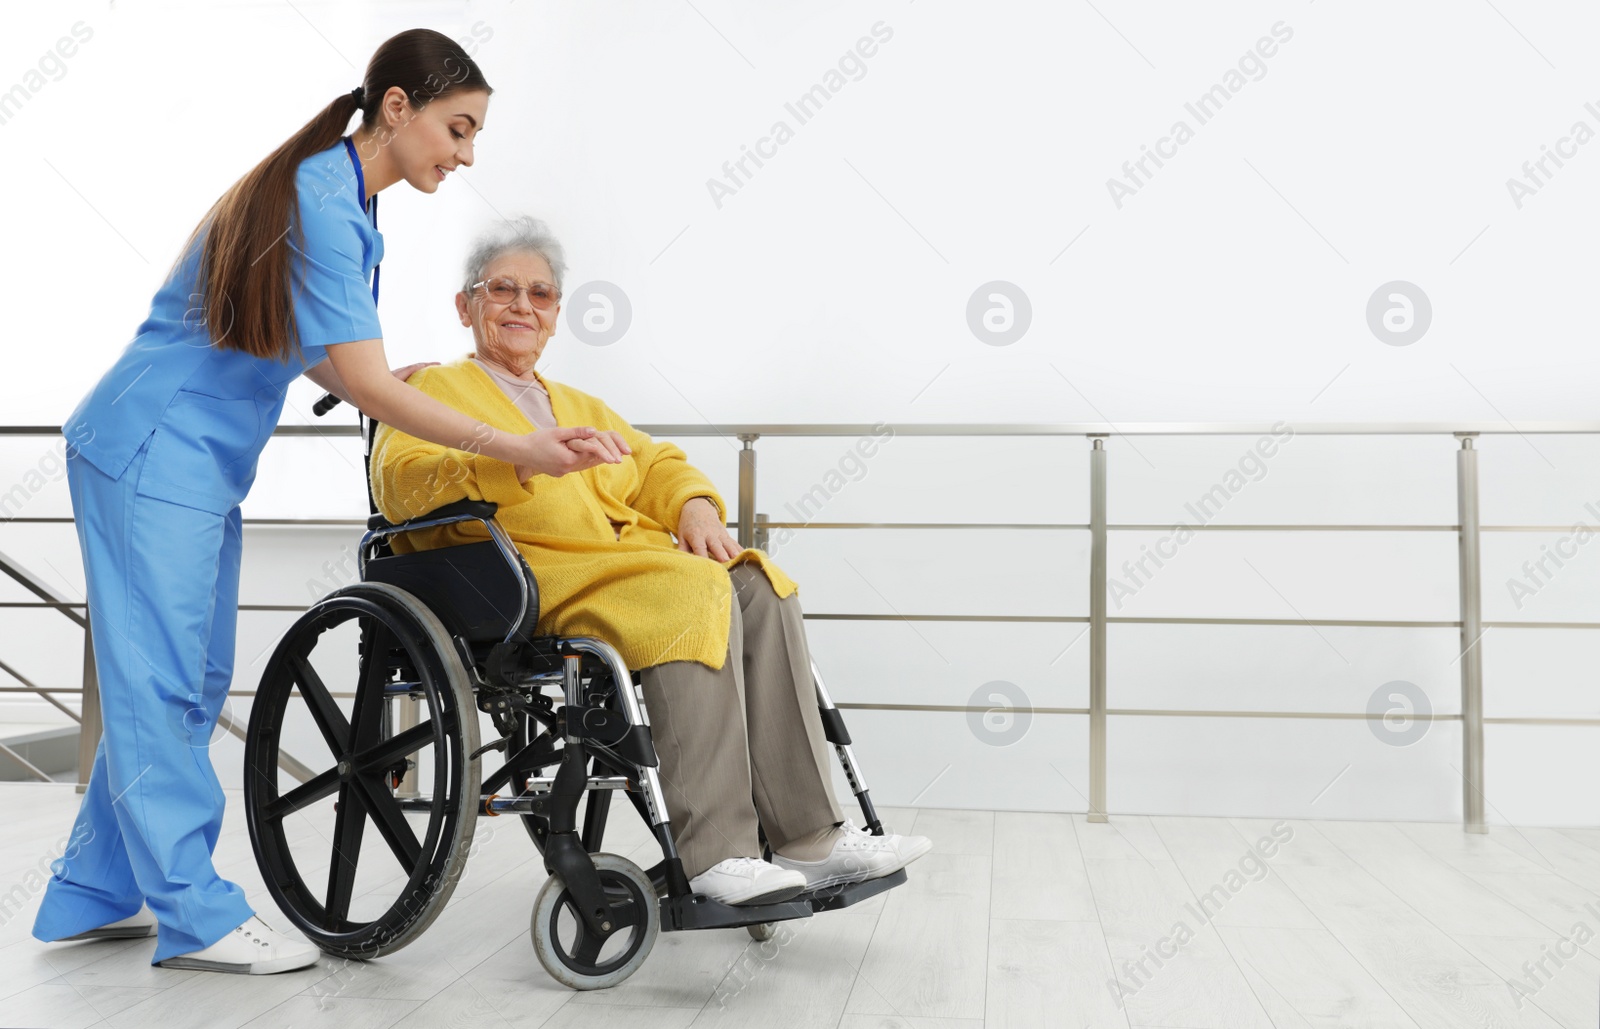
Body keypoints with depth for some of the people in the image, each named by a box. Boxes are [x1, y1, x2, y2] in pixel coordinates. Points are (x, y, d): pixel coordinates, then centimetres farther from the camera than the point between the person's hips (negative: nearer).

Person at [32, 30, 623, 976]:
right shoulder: (322, 204, -20)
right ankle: (198, 916, 4)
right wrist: (518, 448, -26)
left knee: (182, 681, 12)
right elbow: (368, 383, -25)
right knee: (162, 681, -4)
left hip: (200, 462, 10)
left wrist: (386, 391, 7)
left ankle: (95, 897, 22)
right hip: (155, 454, -10)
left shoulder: (339, 198, 11)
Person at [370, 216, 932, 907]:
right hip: (537, 573, -6)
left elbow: (655, 464, 23)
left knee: (758, 585, -21)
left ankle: (808, 837, -25)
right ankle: (714, 852, -32)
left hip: (628, 561, 6)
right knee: (699, 592, -31)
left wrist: (694, 504, -2)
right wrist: (531, 456, -24)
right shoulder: (434, 390, 14)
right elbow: (401, 482, -8)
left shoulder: (580, 405, 35)